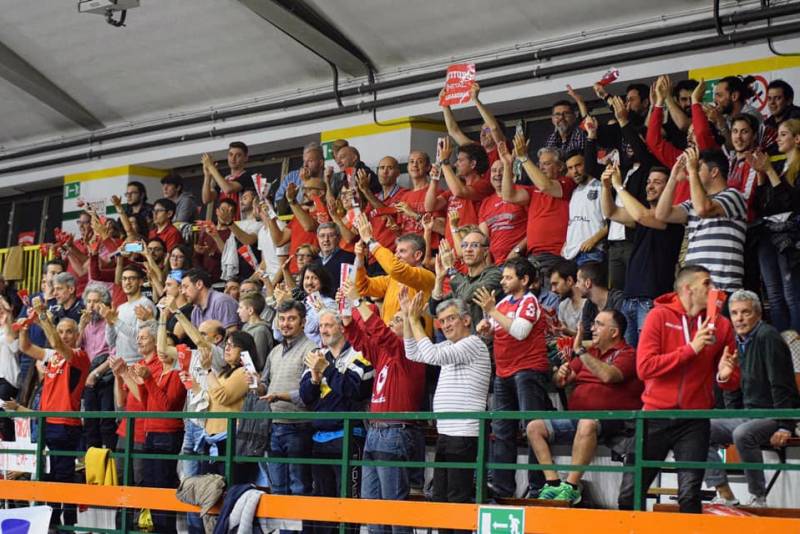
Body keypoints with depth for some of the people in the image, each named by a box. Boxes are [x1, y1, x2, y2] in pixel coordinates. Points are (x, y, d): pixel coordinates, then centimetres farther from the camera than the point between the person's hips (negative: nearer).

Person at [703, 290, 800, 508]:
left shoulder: (768, 337, -13)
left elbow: (782, 385, -18)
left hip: (773, 416, -9)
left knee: (743, 434, -36)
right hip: (746, 415, 9)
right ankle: (724, 495, -6)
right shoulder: (735, 341, 11)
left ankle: (758, 497, -20)